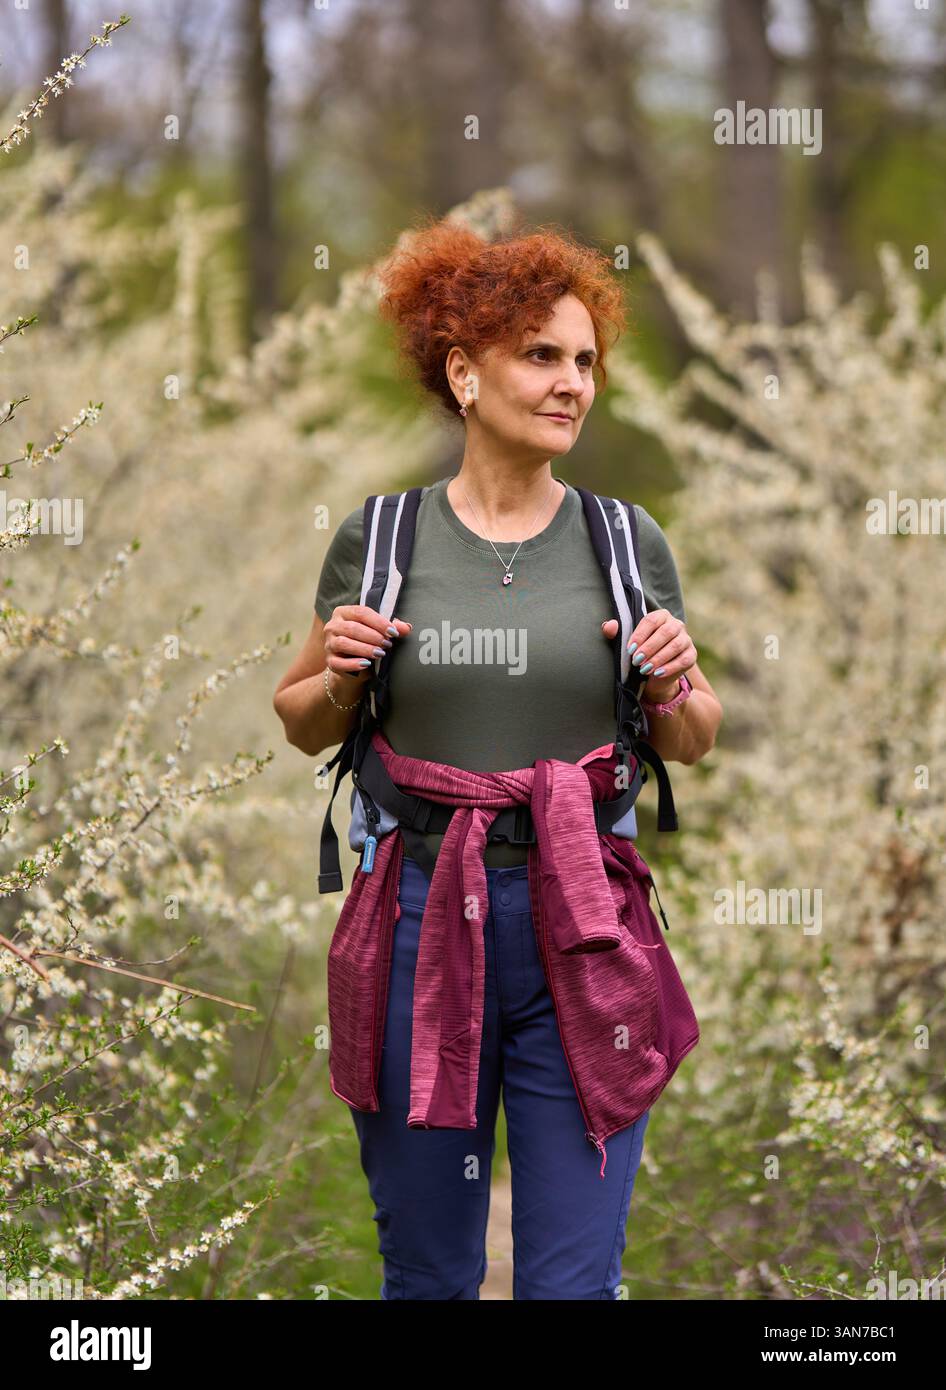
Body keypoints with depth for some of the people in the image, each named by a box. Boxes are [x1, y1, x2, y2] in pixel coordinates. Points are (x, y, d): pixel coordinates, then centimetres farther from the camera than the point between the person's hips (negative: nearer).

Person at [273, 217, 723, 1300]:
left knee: (574, 1279, -1)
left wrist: (674, 689, -8)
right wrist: (340, 677, -7)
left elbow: (694, 745, 13)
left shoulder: (629, 545, 3)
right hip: (417, 923, 0)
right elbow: (302, 725, 13)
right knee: (426, 1275, 11)